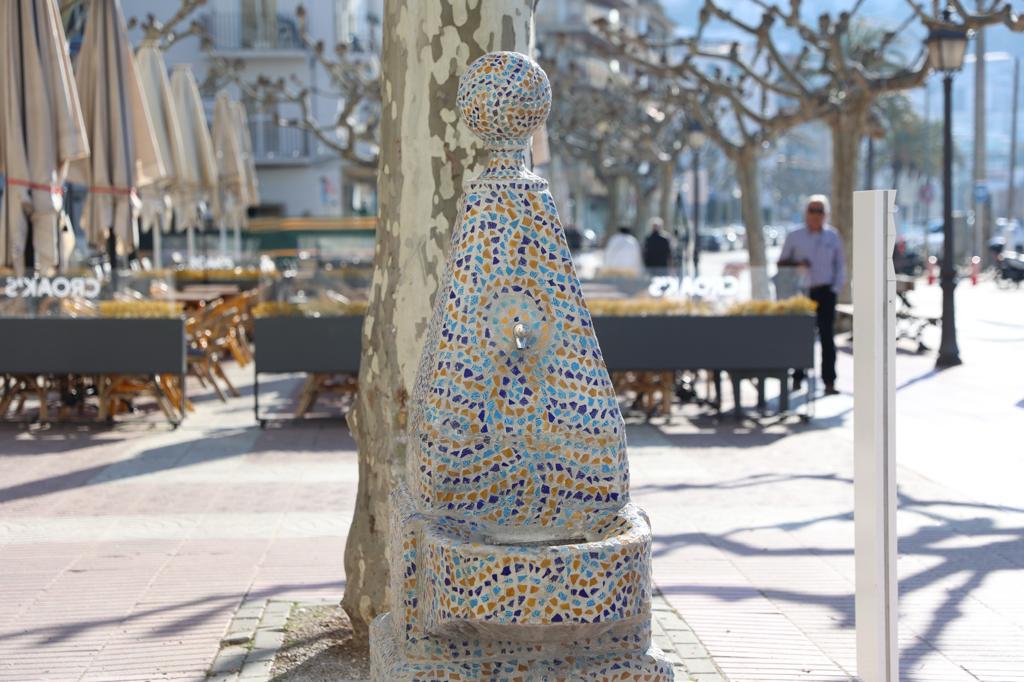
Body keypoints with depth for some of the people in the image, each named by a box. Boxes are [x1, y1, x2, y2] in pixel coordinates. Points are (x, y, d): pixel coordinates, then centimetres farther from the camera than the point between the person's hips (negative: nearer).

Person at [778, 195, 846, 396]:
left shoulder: (833, 236, 9)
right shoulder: (794, 237, 6)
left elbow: (840, 265, 11)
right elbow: (781, 263, 7)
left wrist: (836, 288, -1)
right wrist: (797, 263, -14)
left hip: (825, 292, 0)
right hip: (802, 292, 0)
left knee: (827, 335, -4)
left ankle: (829, 382, -6)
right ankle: (797, 378, 9)